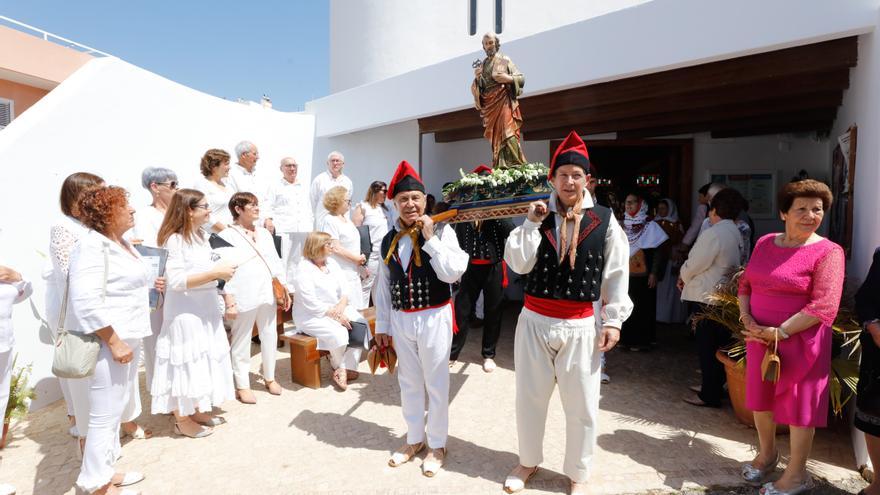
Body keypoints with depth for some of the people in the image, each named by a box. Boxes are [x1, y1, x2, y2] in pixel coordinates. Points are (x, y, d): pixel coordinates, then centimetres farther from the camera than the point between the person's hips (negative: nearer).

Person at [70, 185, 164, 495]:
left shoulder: (122, 242, 11)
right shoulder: (92, 246, -18)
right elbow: (87, 302, -26)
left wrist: (150, 285, 12)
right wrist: (113, 342, -24)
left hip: (127, 339, 10)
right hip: (108, 343, -10)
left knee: (116, 410, 19)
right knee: (105, 415, 2)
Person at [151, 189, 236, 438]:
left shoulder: (203, 236, 8)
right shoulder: (174, 240, -17)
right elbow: (176, 280, -24)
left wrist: (228, 300, 10)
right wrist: (215, 273, -27)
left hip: (207, 309, 8)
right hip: (185, 313, -8)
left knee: (206, 361, 16)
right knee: (187, 363, 3)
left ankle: (198, 410, 32)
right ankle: (182, 419, 20)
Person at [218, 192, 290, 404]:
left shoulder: (264, 233, 14)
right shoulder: (227, 235, -5)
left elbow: (275, 261, 16)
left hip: (267, 294, 6)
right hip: (243, 297, -6)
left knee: (270, 337, 14)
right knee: (242, 342, 4)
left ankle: (269, 377, 30)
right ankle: (242, 385, 16)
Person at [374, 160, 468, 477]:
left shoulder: (442, 231, -8)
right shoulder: (389, 240, 4)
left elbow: (452, 274, -19)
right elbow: (383, 286, 8)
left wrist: (431, 238, -21)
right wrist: (382, 326, 9)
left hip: (434, 318, -4)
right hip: (401, 320, 4)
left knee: (436, 384, 9)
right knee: (409, 383, 17)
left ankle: (437, 445, 28)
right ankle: (414, 439, 37)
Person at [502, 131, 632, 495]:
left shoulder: (605, 221, -3)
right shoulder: (537, 216, 1)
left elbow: (617, 274, -1)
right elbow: (518, 264, -8)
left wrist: (613, 320, -5)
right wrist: (532, 223, -13)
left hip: (579, 326, -1)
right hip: (534, 321, 2)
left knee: (581, 406, 10)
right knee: (529, 398, 16)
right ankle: (528, 461, 39)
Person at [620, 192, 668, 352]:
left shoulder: (650, 226, -7)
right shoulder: (623, 225, 8)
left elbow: (659, 250, -10)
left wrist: (654, 273, -14)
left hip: (642, 276, -5)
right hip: (625, 275, 5)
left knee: (642, 308, 2)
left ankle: (642, 340, 12)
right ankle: (627, 338, 20)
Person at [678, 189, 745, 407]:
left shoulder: (713, 234, -19)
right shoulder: (735, 234, 9)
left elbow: (694, 264, -15)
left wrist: (683, 277, 6)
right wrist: (688, 277, 10)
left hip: (706, 297, -9)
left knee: (707, 347, 1)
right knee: (718, 344, 17)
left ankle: (710, 395, 10)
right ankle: (714, 386, 30)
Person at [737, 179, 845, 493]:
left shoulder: (827, 252, -11)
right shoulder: (765, 243, 6)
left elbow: (823, 307, -18)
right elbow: (745, 283, 12)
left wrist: (780, 332, -20)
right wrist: (746, 317, -3)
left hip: (800, 341, -5)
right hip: (760, 338, 6)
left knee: (799, 402, 6)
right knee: (760, 396, 16)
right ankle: (767, 453, 39)